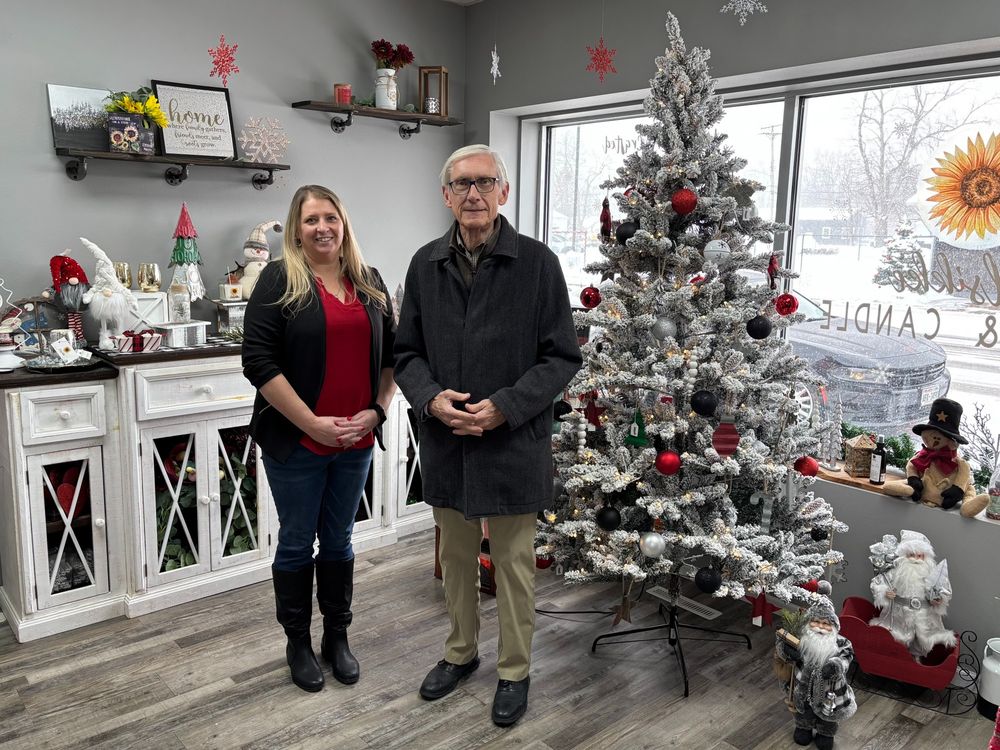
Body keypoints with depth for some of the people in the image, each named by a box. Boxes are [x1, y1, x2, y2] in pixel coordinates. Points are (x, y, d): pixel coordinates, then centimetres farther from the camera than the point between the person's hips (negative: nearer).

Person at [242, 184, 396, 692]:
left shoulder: (369, 282, 8)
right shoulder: (279, 279, -7)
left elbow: (392, 352, 11)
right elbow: (259, 360, -14)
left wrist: (377, 410, -3)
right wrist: (311, 423, -16)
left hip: (356, 441, 4)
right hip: (296, 441, -4)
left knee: (339, 540, 16)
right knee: (297, 543, 10)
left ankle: (337, 636, 32)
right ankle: (298, 642, 28)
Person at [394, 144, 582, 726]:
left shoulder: (537, 262, -8)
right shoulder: (426, 264, 4)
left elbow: (562, 356, -7)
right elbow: (408, 351, 8)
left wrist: (505, 407, -19)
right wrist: (431, 397, -12)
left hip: (514, 443, -3)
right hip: (445, 442, 4)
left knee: (514, 563, 11)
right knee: (456, 556, 20)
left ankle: (515, 671, 32)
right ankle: (461, 652, 42)